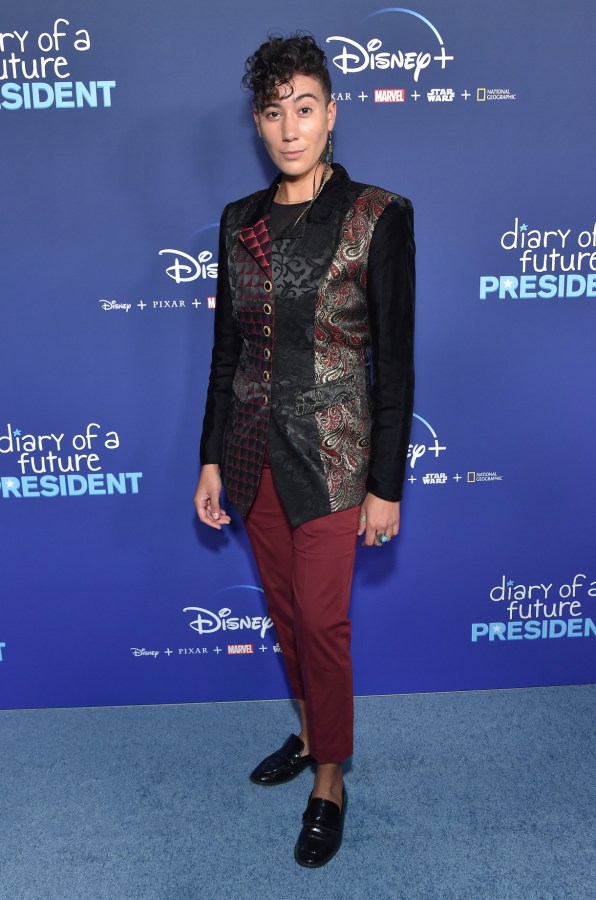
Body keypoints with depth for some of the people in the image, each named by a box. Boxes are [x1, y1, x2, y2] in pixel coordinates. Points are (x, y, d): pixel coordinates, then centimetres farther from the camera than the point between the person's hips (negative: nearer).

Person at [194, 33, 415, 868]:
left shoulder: (377, 216, -7)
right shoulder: (240, 220, 7)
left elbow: (394, 360, -8)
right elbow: (227, 346, 10)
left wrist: (386, 484, -9)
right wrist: (213, 460, 8)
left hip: (328, 454, -5)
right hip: (253, 452, 5)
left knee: (322, 618, 3)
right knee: (284, 607, 17)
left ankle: (330, 779, 27)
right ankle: (311, 731, 41)